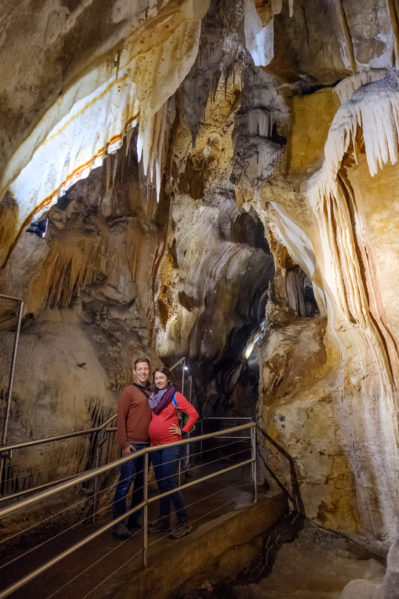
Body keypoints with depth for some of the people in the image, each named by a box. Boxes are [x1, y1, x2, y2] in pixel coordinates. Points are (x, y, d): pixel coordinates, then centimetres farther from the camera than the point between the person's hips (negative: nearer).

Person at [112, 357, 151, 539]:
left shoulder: (151, 393, 10)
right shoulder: (129, 391, -7)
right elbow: (120, 418, -10)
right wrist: (124, 444, -14)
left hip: (147, 445, 6)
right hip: (132, 445, -6)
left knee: (141, 482, 14)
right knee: (125, 483, -1)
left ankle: (135, 518, 27)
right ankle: (118, 523, 12)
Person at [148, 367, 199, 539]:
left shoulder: (176, 396, -8)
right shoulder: (152, 397, 8)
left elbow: (194, 414, -9)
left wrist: (183, 430, -9)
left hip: (171, 446, -6)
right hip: (155, 446, 6)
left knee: (170, 484, -6)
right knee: (161, 484, 14)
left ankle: (183, 522, 9)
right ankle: (164, 521, 27)